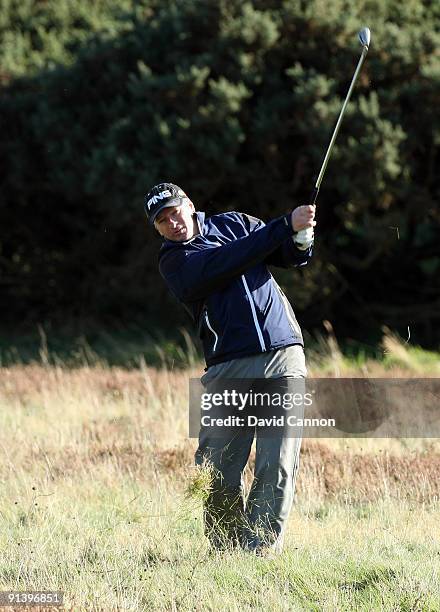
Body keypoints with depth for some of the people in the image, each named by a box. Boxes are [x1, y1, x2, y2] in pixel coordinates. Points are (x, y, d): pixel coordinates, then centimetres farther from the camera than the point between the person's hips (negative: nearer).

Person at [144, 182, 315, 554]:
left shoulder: (233, 223, 17)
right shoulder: (173, 262, 4)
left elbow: (290, 255, 15)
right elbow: (228, 262, -12)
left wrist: (301, 237, -10)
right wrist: (285, 226, -16)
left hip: (283, 358, 2)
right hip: (229, 369, -2)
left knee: (277, 468, -8)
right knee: (218, 475, -6)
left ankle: (259, 552, -6)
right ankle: (226, 551, 10)